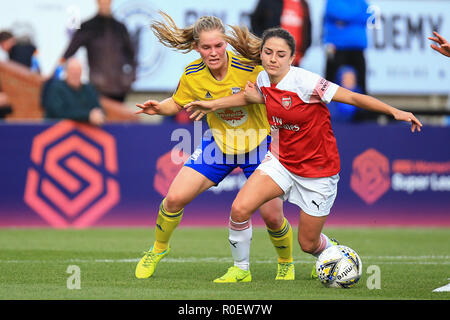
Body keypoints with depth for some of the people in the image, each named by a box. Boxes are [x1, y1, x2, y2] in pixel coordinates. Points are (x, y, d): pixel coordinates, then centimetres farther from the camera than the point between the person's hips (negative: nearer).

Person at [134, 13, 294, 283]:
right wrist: (158, 108, -16)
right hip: (219, 143, 3)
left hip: (258, 144, -3)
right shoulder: (193, 75, -15)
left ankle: (286, 264, 24)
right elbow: (177, 103, 3)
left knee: (272, 216, -7)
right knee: (175, 198, -7)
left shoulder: (249, 68, -27)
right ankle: (159, 248, 21)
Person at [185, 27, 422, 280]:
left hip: (318, 169, -5)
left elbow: (354, 98, -23)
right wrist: (213, 104, 19)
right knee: (239, 209, -18)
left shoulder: (305, 82, -24)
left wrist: (395, 112, -30)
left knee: (308, 244, 5)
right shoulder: (264, 80, -5)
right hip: (281, 161, 5)